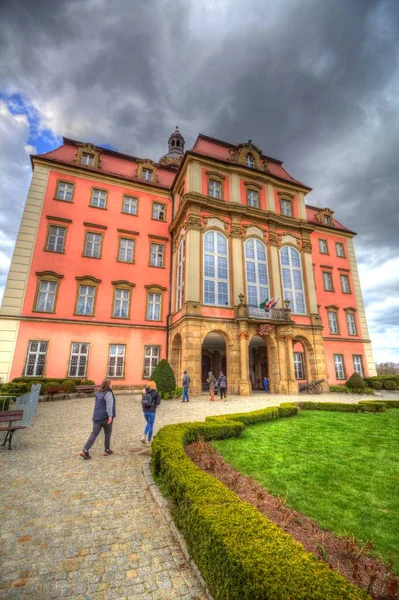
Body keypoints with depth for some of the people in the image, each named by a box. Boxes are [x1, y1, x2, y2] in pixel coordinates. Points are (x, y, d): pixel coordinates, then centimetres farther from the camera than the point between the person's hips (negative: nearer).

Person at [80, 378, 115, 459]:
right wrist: (110, 416, -22)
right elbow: (109, 405, -21)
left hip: (96, 417, 6)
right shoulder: (108, 393, -13)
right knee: (107, 433, 12)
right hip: (105, 417, -6)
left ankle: (85, 450, -4)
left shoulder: (98, 393, 11)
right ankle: (107, 450, 21)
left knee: (94, 434, 6)